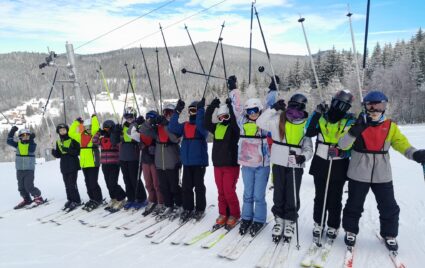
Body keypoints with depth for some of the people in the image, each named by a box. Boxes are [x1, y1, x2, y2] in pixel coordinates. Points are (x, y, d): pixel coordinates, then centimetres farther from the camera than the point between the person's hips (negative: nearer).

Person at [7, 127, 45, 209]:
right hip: (19, 169, 5)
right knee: (21, 187, 11)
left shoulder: (32, 144, -4)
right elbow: (9, 141, -4)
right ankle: (27, 199, 27)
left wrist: (31, 140, -27)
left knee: (29, 186, -9)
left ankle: (38, 196, 11)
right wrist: (12, 131, -11)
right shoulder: (18, 144, 6)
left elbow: (31, 150, -22)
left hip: (29, 169, -4)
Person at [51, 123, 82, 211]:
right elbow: (58, 155, 15)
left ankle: (76, 201, 1)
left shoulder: (73, 139, -5)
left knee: (72, 184, -8)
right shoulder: (58, 141, 14)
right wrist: (53, 151, -6)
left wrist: (68, 150, -22)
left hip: (73, 165, -6)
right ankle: (70, 200, 19)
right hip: (64, 166, 6)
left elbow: (78, 151, -11)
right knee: (67, 184, 9)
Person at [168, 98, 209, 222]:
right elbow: (173, 129, -6)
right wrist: (177, 111, -11)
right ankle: (188, 208, 21)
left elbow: (201, 126, -27)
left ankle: (200, 209, 17)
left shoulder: (203, 125, -3)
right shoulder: (185, 125, 10)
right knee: (186, 186, 9)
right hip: (187, 161, 5)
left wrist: (201, 109, -28)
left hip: (199, 161, -5)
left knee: (199, 186, 5)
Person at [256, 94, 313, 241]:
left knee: (292, 196, 5)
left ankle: (290, 222, 24)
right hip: (279, 163, 0)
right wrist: (273, 109, -17)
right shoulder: (279, 119, -1)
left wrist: (304, 156, -17)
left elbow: (308, 147, 3)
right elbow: (261, 122, -10)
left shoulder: (306, 124, 1)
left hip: (296, 165, 0)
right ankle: (279, 220, 27)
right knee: (279, 194, 11)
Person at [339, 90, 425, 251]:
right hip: (358, 174, -2)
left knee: (389, 207, 11)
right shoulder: (357, 124, -5)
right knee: (354, 205, 11)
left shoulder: (390, 126, 1)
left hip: (382, 175, 2)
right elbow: (343, 145, -14)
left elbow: (401, 143, -4)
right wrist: (355, 131, -31)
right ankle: (351, 231, 31)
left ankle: (389, 235, 33)